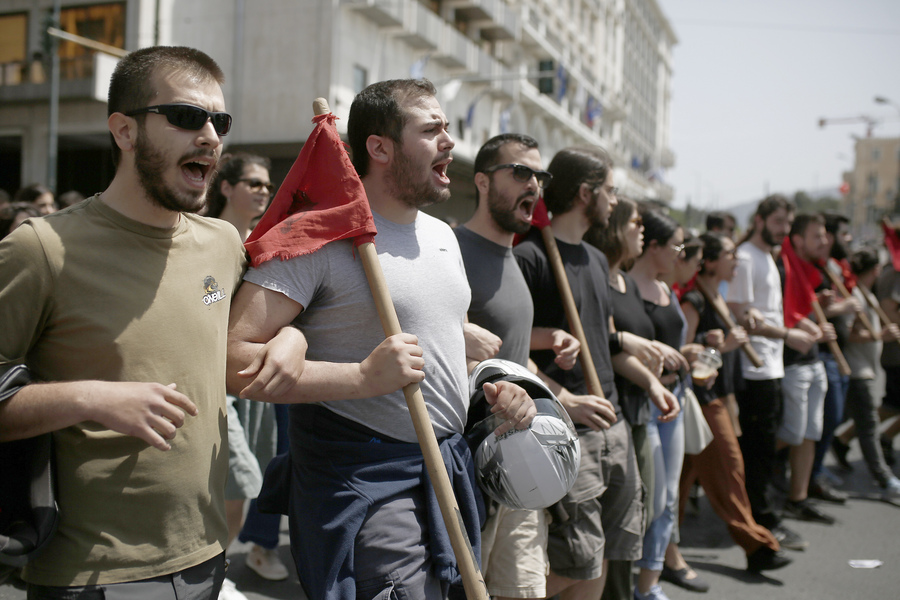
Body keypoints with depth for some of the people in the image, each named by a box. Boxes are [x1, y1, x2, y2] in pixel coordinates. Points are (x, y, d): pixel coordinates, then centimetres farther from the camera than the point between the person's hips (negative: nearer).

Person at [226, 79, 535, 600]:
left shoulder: (443, 234, 13)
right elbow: (235, 359, -22)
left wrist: (494, 387, 8)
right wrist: (363, 377, -28)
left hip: (448, 468, 8)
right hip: (366, 480, -8)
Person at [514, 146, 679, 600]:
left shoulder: (597, 259, 17)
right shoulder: (530, 256, -11)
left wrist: (650, 381, 15)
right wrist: (564, 399, -23)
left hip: (611, 424, 9)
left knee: (605, 555, 12)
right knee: (578, 561, -7)